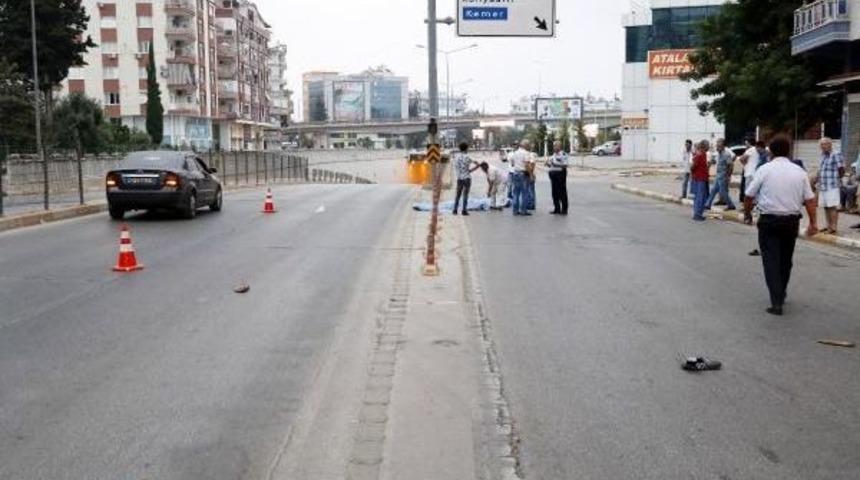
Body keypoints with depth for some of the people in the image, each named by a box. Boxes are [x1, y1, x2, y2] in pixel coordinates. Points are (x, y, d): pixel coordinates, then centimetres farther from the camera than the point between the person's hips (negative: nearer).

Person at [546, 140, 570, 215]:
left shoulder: (563, 154, -8)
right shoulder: (553, 155, 17)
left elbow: (565, 165, -15)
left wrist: (557, 164, -23)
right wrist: (548, 163, 2)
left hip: (560, 173, -8)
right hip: (553, 174, 8)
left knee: (562, 192, -3)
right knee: (555, 192, 9)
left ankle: (564, 210, 2)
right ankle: (557, 209, 16)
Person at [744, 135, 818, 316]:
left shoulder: (764, 170, -6)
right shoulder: (799, 172, 3)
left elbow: (749, 196, -4)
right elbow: (809, 199, 0)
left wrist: (747, 213, 12)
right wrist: (813, 222, 4)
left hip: (769, 221, -4)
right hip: (792, 221, 4)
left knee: (771, 260, -3)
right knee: (785, 260, 19)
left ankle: (776, 302, -14)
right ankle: (780, 295, 35)